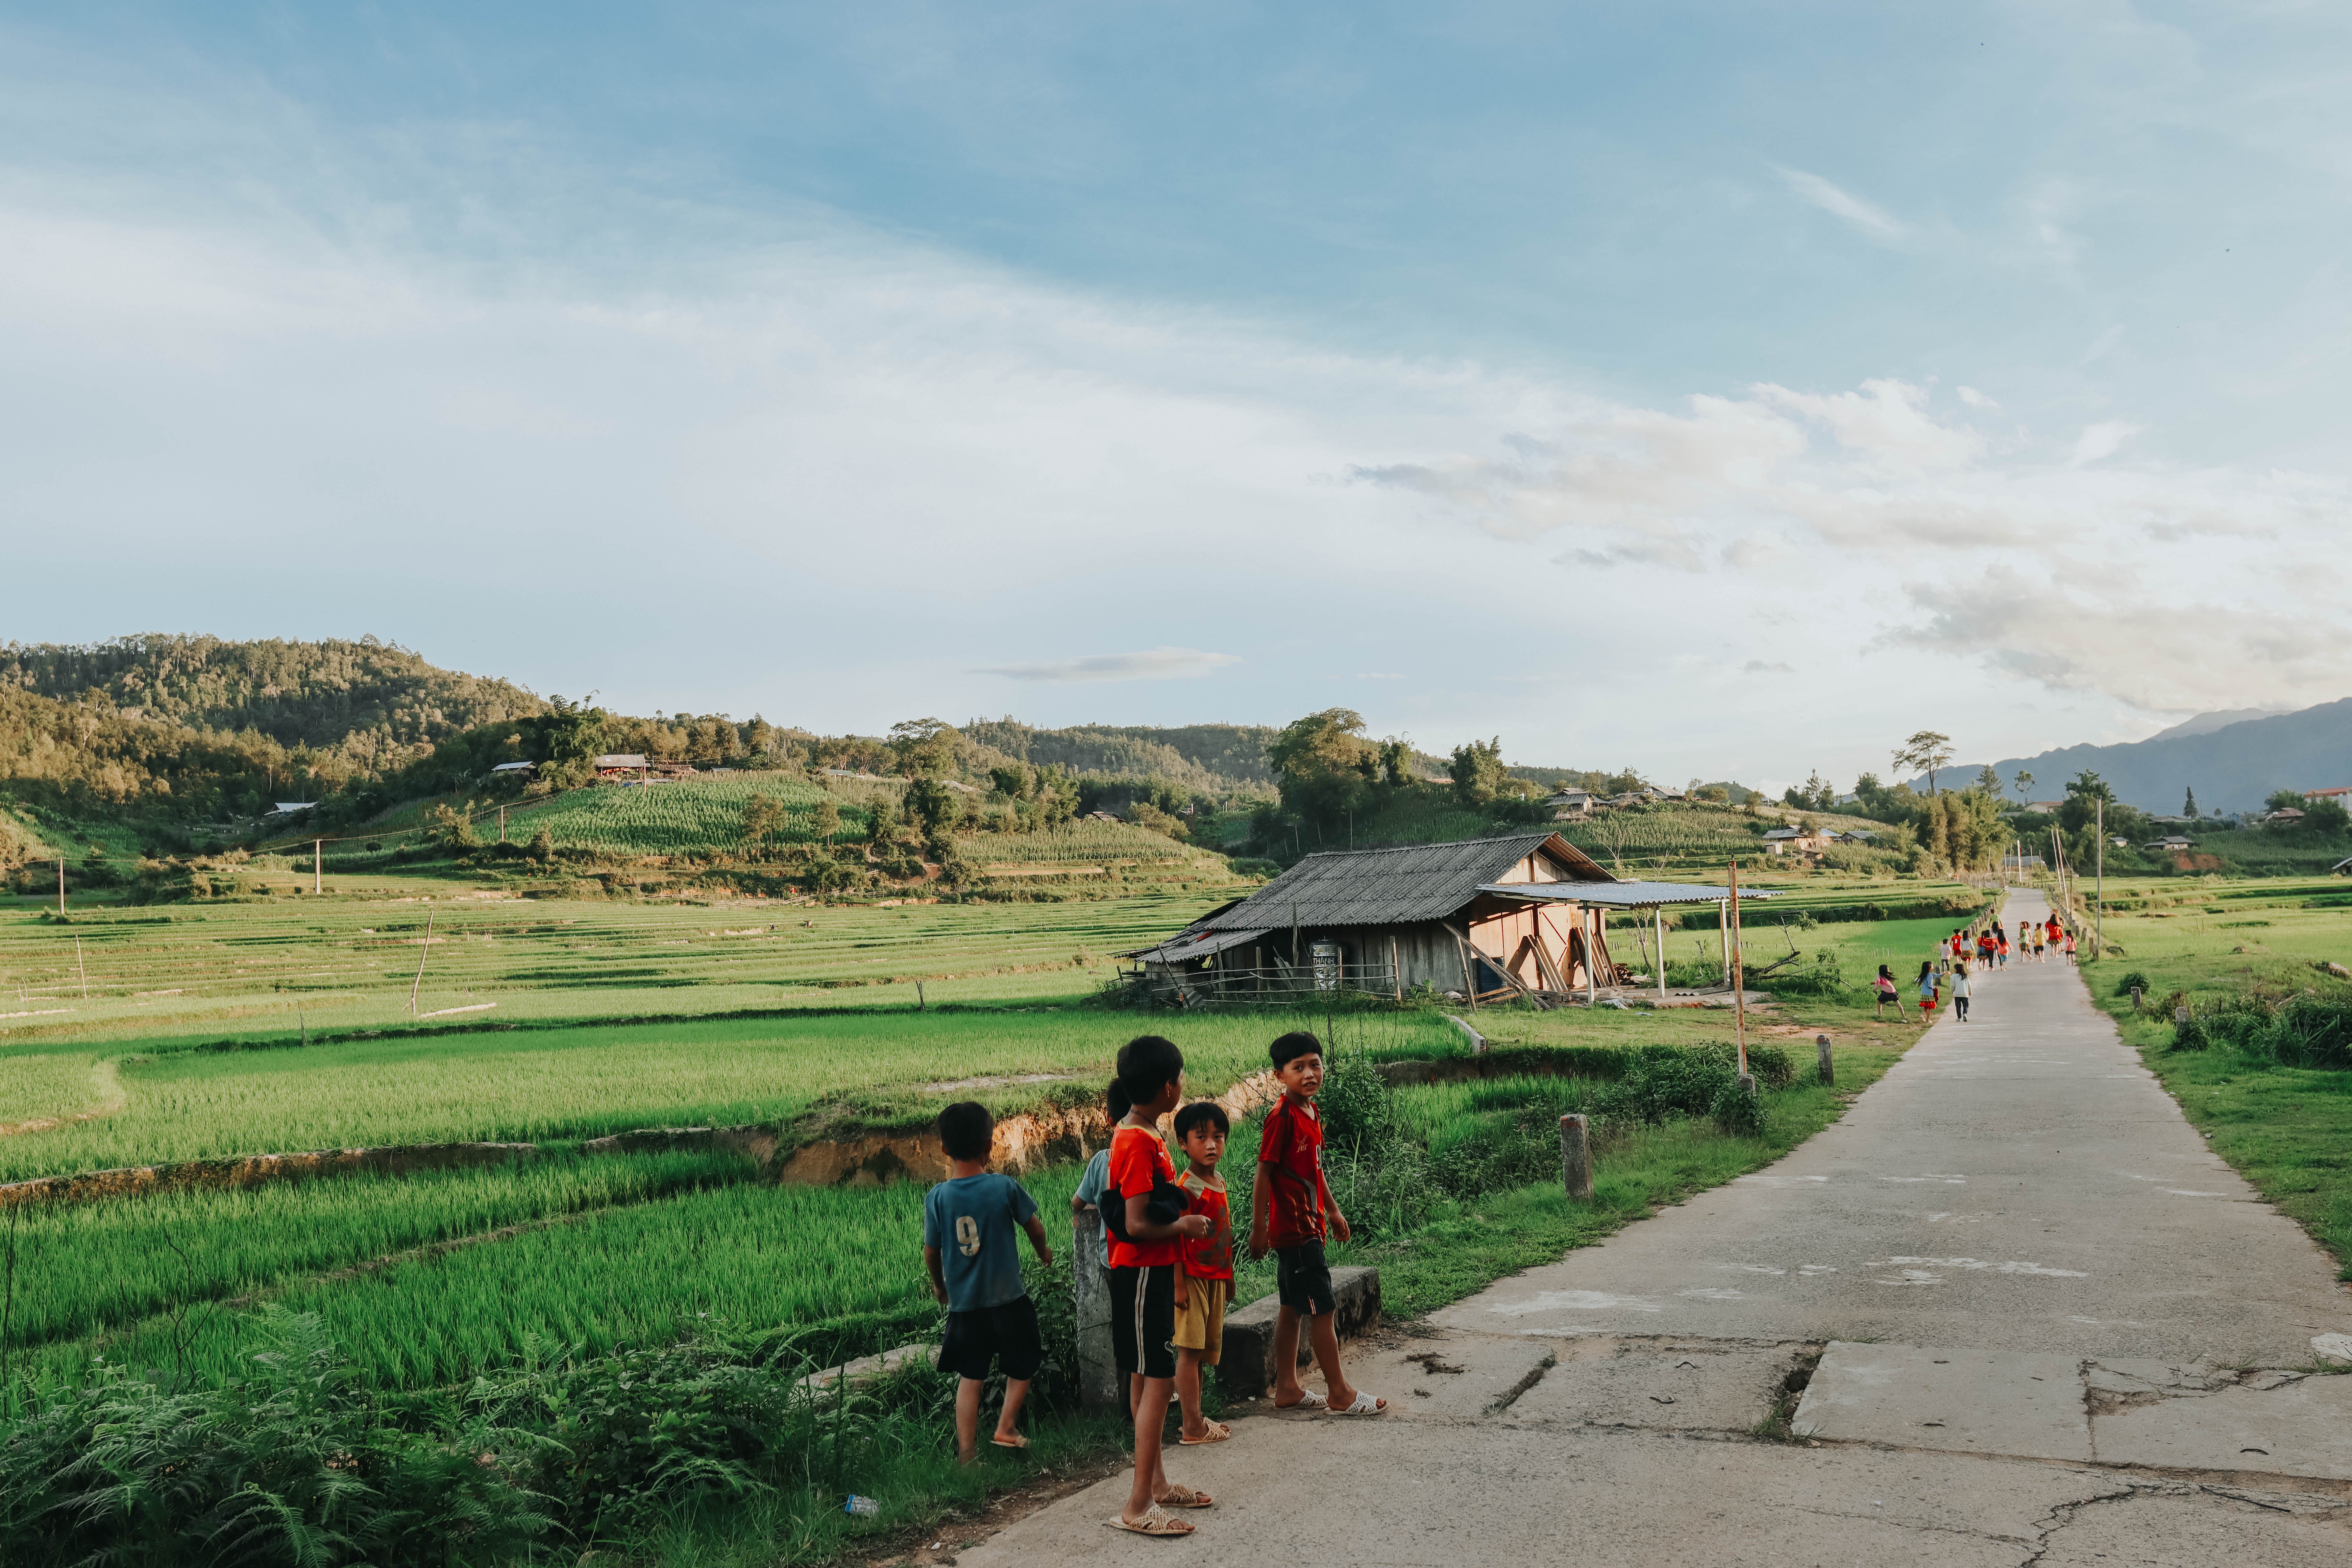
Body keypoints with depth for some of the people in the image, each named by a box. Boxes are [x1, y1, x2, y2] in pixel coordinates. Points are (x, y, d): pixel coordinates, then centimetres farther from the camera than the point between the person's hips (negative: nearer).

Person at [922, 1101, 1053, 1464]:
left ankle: (967, 1452, 11)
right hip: (1008, 1298, -2)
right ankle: (1006, 1428, 15)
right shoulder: (1005, 1187, -13)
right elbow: (1035, 1228, 0)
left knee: (970, 1377, 12)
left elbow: (931, 1252, 0)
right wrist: (1044, 1253, 22)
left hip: (963, 1304, 2)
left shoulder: (936, 1198, -9)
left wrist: (939, 1284, 20)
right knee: (1023, 1365, 21)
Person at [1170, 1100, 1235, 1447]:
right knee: (1189, 1351, -5)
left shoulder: (1220, 1183, 11)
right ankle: (1193, 1428, -2)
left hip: (1215, 1279, 9)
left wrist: (1229, 1276, 22)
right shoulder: (1185, 1188, -15)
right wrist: (1178, 1284, -20)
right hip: (1192, 1278, -9)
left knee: (1204, 1352, 12)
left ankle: (1194, 1418, 19)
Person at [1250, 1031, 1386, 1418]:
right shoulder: (1282, 1117, -18)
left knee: (1292, 1307, 13)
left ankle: (1287, 1390, 21)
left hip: (1308, 1225, 9)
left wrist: (1333, 1211, 25)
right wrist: (1258, 1229, -17)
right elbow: (1264, 1174, -17)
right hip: (1294, 1229, -9)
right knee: (1323, 1309, -3)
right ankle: (1340, 1395, 5)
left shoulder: (1311, 1113, 10)